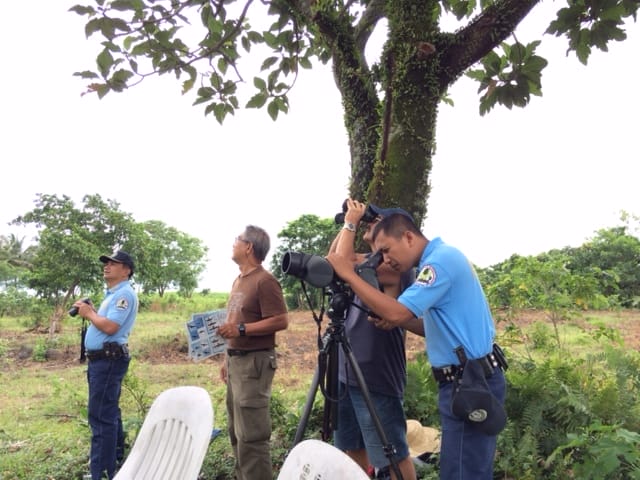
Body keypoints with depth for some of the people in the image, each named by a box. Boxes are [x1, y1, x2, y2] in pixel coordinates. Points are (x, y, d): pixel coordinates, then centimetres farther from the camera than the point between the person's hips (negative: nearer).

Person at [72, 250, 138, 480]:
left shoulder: (124, 293, -15)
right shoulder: (113, 294, 19)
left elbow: (110, 327, -25)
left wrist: (89, 313, -10)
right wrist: (91, 311, 8)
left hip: (109, 359, -11)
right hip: (101, 359, 11)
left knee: (101, 416, -10)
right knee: (109, 413, 20)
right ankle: (115, 458, 33)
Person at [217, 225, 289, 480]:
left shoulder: (265, 281, -13)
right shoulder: (238, 280, 16)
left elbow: (281, 321, -18)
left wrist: (241, 329, -22)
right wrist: (227, 359, 19)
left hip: (254, 361, -10)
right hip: (236, 360, 10)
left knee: (251, 433, -7)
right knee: (237, 431, 15)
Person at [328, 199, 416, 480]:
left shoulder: (395, 267, -15)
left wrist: (351, 223, -13)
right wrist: (347, 225, 9)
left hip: (376, 380, -9)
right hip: (346, 375, 9)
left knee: (392, 457, 1)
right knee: (353, 449, 18)